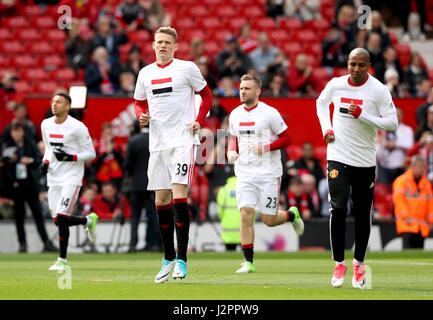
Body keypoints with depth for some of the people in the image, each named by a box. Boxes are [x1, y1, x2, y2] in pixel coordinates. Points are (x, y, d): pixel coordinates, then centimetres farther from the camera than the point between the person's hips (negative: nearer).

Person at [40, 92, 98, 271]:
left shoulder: (77, 127, -10)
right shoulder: (46, 125, 9)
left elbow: (91, 154, -6)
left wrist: (70, 157, -20)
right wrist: (45, 162, 4)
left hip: (71, 178, -7)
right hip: (53, 178, 7)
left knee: (61, 218, -15)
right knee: (58, 221, 3)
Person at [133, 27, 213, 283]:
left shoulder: (187, 68, -1)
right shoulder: (145, 73, 12)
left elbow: (207, 96, 7)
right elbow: (140, 103, 23)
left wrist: (199, 121, -7)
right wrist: (142, 116, 1)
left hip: (183, 140, -5)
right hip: (157, 143, 5)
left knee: (179, 196, -15)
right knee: (161, 200, 7)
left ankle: (181, 259, -13)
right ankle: (168, 259, 18)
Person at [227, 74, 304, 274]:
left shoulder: (270, 113, -9)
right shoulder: (235, 115, 7)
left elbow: (287, 138, -5)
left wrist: (265, 148, -19)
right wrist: (231, 152, -1)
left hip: (269, 174, -4)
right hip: (244, 173, 4)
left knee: (269, 220, 0)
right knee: (246, 215, -10)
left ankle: (292, 215, 34)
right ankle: (248, 262, -5)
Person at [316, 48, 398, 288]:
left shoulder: (378, 90, -8)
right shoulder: (336, 84, 1)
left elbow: (392, 123, -11)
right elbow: (321, 102, 22)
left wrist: (361, 114, -20)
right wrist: (326, 128, 7)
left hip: (365, 160, 0)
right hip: (338, 157, 0)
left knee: (362, 214, 7)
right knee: (338, 208, -15)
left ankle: (359, 264, 24)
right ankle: (339, 263, -3)